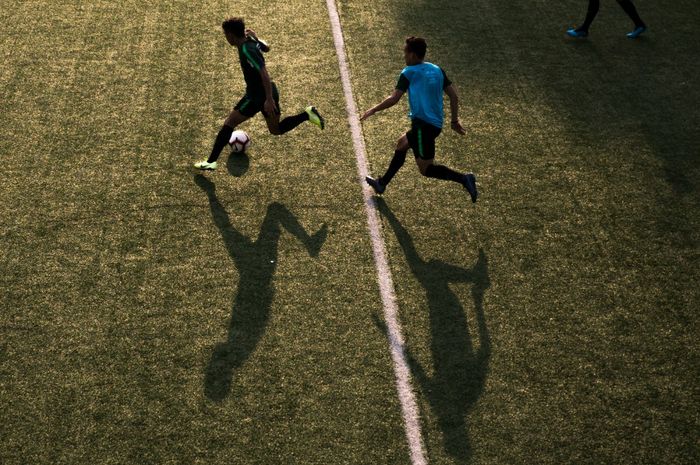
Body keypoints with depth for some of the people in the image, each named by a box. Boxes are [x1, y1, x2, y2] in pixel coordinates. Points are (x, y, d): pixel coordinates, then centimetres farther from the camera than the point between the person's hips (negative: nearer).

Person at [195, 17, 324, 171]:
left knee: (229, 123, -1)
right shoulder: (252, 42, 3)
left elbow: (264, 74, -29)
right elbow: (266, 48, 26)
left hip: (258, 96, -9)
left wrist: (269, 99, -30)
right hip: (269, 93, 9)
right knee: (276, 130, 21)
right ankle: (307, 114, 4)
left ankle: (211, 161, 1)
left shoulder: (247, 50, -24)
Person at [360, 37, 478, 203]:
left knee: (425, 169, -1)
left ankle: (464, 179, -15)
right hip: (435, 123, 9)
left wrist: (373, 110, 0)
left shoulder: (409, 73, -8)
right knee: (402, 144, 26)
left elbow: (393, 99, -13)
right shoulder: (437, 70, 11)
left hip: (423, 124, -8)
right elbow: (454, 96, 10)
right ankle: (382, 183, 35)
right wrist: (455, 120, 18)